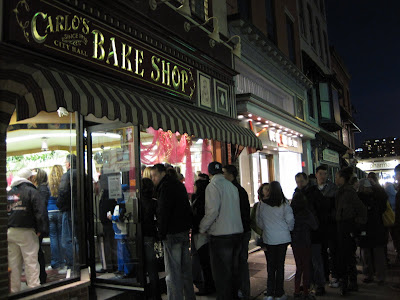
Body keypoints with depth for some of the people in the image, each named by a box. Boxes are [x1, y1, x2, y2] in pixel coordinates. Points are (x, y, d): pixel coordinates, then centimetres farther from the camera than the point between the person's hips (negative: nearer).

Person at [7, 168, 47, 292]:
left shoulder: (9, 192, 11)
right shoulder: (31, 191, -8)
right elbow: (40, 211, -16)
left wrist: (7, 228, 17)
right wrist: (40, 229, -11)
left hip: (10, 232, 6)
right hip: (26, 232, -6)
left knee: (13, 263, 12)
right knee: (31, 262, -1)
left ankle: (14, 290, 20)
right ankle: (34, 288, 0)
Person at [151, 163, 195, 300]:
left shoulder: (165, 186, -11)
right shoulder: (179, 185, 18)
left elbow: (163, 212, -17)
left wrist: (161, 233, -12)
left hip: (173, 233, -9)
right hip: (185, 231, 9)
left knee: (172, 271, -5)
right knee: (186, 268, 17)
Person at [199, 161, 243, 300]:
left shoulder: (213, 186, -11)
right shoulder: (232, 186, 10)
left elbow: (212, 211, -19)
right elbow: (235, 209, 13)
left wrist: (202, 228, -5)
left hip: (221, 235, -7)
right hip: (237, 232, 8)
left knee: (221, 273, 1)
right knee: (234, 269, 18)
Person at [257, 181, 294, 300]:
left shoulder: (262, 204, -5)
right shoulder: (284, 203, -7)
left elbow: (259, 221, 3)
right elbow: (290, 220, -6)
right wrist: (289, 229, 14)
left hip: (268, 238, 1)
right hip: (283, 238, -1)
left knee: (270, 265, 10)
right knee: (280, 265, 6)